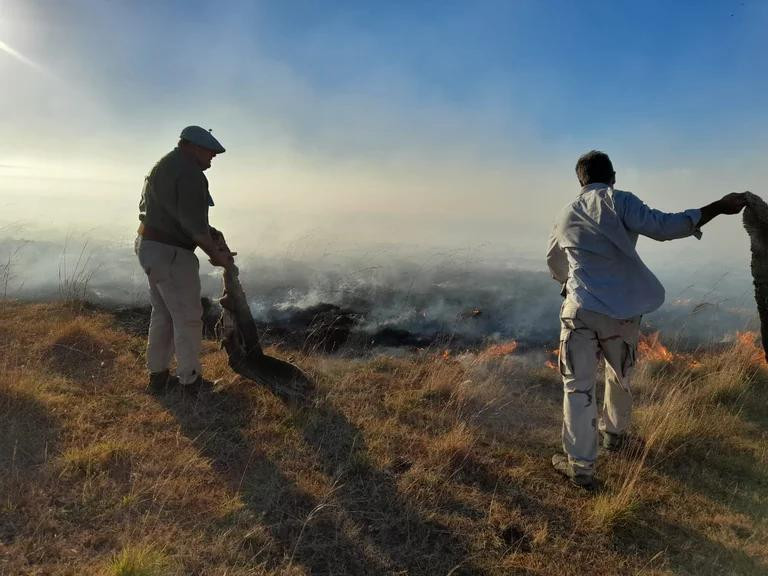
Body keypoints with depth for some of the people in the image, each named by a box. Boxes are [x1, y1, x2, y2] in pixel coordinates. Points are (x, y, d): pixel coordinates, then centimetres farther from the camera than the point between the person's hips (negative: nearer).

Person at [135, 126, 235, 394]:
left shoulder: (164, 166, 16)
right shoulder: (189, 173, -18)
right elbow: (193, 223, -23)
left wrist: (212, 234, 7)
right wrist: (216, 253, -9)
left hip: (150, 246, 11)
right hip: (170, 253, -11)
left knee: (163, 313, 19)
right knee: (188, 319, 1)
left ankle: (158, 374, 30)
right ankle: (191, 381, 13)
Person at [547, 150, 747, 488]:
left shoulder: (566, 216, 12)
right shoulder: (618, 201, -2)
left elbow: (554, 264, 26)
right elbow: (663, 227, -14)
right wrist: (719, 207, -7)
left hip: (581, 310, 1)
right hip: (622, 312, 0)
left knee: (578, 386, 4)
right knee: (620, 377, 23)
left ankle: (580, 465, 3)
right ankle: (614, 433, 44)